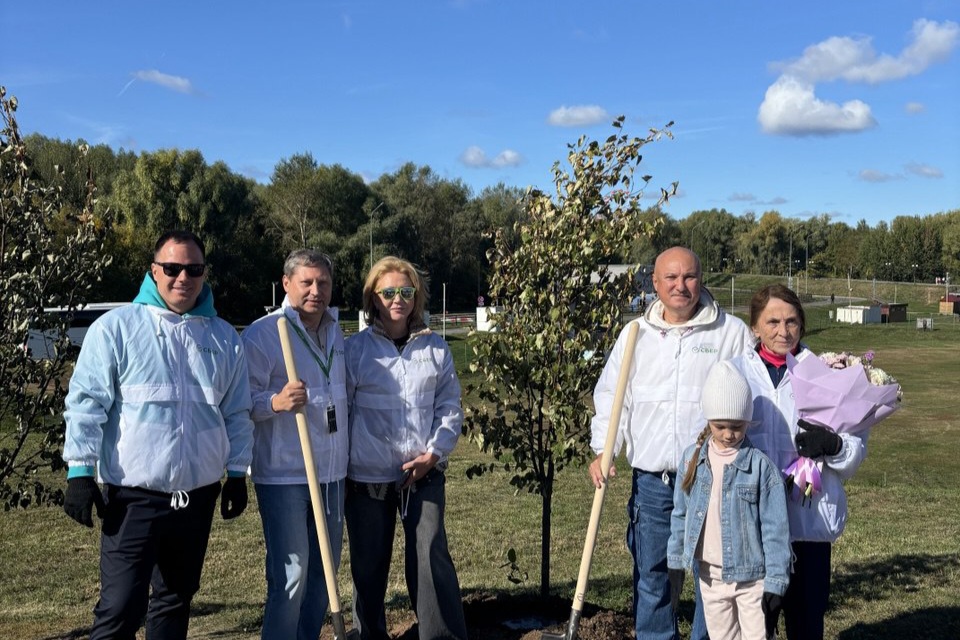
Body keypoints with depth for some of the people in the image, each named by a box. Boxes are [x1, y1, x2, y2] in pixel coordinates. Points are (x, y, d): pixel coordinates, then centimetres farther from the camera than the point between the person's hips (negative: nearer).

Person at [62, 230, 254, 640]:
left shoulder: (224, 338, 7)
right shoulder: (115, 328, -5)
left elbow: (237, 413, 12)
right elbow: (86, 403, -6)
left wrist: (237, 473, 9)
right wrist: (79, 471, -10)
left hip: (199, 495, 4)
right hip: (133, 496, -4)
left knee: (176, 600, 18)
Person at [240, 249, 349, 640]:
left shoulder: (336, 332, 11)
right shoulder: (262, 334, -11)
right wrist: (276, 402, -33)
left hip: (331, 473, 7)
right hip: (283, 475, -7)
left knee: (324, 571, 14)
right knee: (290, 575, -6)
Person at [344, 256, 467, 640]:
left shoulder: (436, 348, 5)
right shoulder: (355, 349, -1)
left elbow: (450, 406, 6)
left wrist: (434, 452, -6)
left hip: (424, 475, 1)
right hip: (368, 476, -1)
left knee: (431, 558, -2)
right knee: (369, 565, 10)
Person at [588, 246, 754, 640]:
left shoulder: (733, 333, 1)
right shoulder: (635, 334, 8)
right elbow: (610, 396, 12)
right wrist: (602, 451, 1)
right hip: (651, 480, 3)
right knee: (650, 576, 12)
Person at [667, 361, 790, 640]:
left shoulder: (760, 465, -12)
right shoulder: (693, 458, -1)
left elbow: (775, 528, -10)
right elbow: (680, 514, 7)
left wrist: (775, 582, -11)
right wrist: (675, 566, 8)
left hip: (751, 577, -4)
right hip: (710, 575, 4)